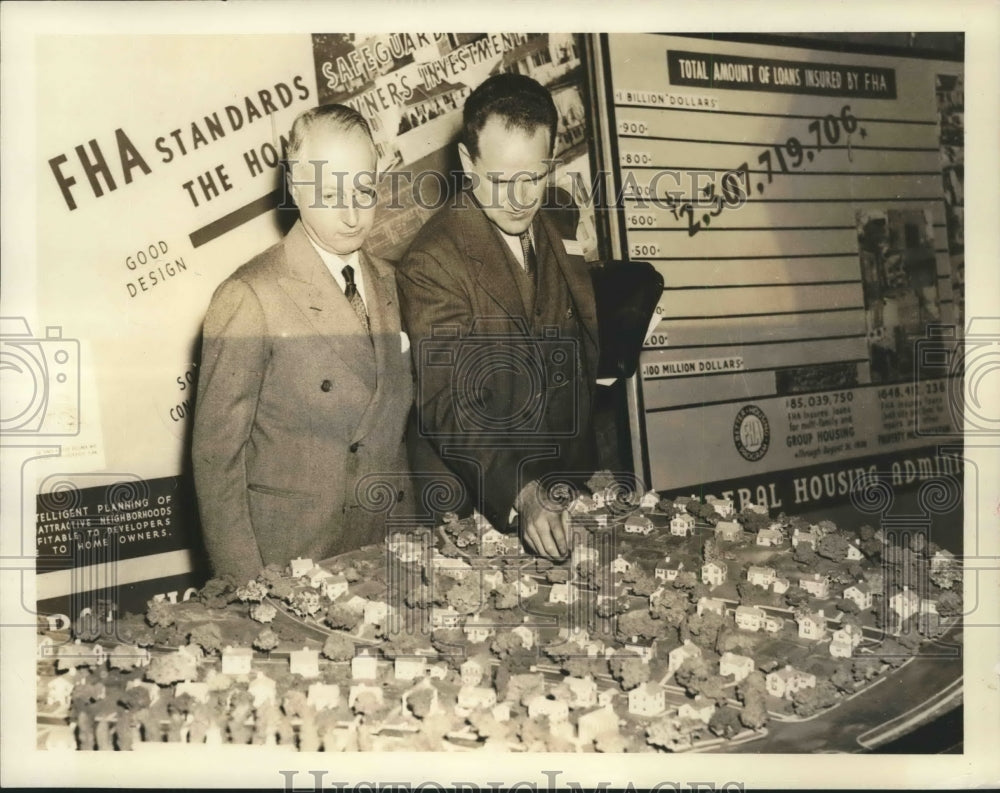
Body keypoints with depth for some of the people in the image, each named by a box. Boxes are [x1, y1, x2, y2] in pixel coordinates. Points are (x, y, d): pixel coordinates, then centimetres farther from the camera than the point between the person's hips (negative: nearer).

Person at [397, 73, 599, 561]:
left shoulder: (562, 220, 2)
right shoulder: (431, 263, -17)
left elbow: (595, 351, 10)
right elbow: (447, 408, -24)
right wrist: (521, 493, -34)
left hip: (574, 483, 6)